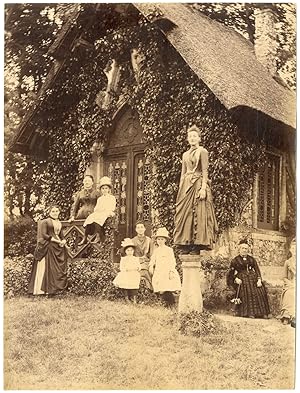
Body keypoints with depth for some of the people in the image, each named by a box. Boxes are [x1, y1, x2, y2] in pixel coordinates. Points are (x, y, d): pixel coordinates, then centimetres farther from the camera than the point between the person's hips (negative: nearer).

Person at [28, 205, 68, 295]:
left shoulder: (59, 223, 18)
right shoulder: (45, 222, -3)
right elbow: (44, 235, -10)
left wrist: (63, 241, 0)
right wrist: (56, 241, -14)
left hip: (59, 248, 7)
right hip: (48, 247, -7)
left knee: (60, 267, 3)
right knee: (48, 267, -9)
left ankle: (57, 287, 6)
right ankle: (46, 289, -7)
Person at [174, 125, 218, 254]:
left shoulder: (202, 151, 0)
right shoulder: (185, 154, 18)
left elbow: (205, 171, -7)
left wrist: (203, 188, -17)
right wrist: (180, 189, 12)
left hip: (198, 184, -6)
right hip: (186, 185, 6)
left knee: (198, 215, -8)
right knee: (184, 215, 1)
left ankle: (196, 246, -8)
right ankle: (185, 246, 4)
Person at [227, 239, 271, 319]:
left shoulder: (251, 259, 17)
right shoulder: (235, 260, 8)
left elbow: (257, 269, 11)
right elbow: (231, 273, 9)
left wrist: (259, 279, -4)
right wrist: (235, 278, -9)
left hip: (253, 277, 3)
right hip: (242, 279, -3)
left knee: (260, 291, -16)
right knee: (247, 293, -26)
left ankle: (262, 313, -13)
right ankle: (249, 313, -23)